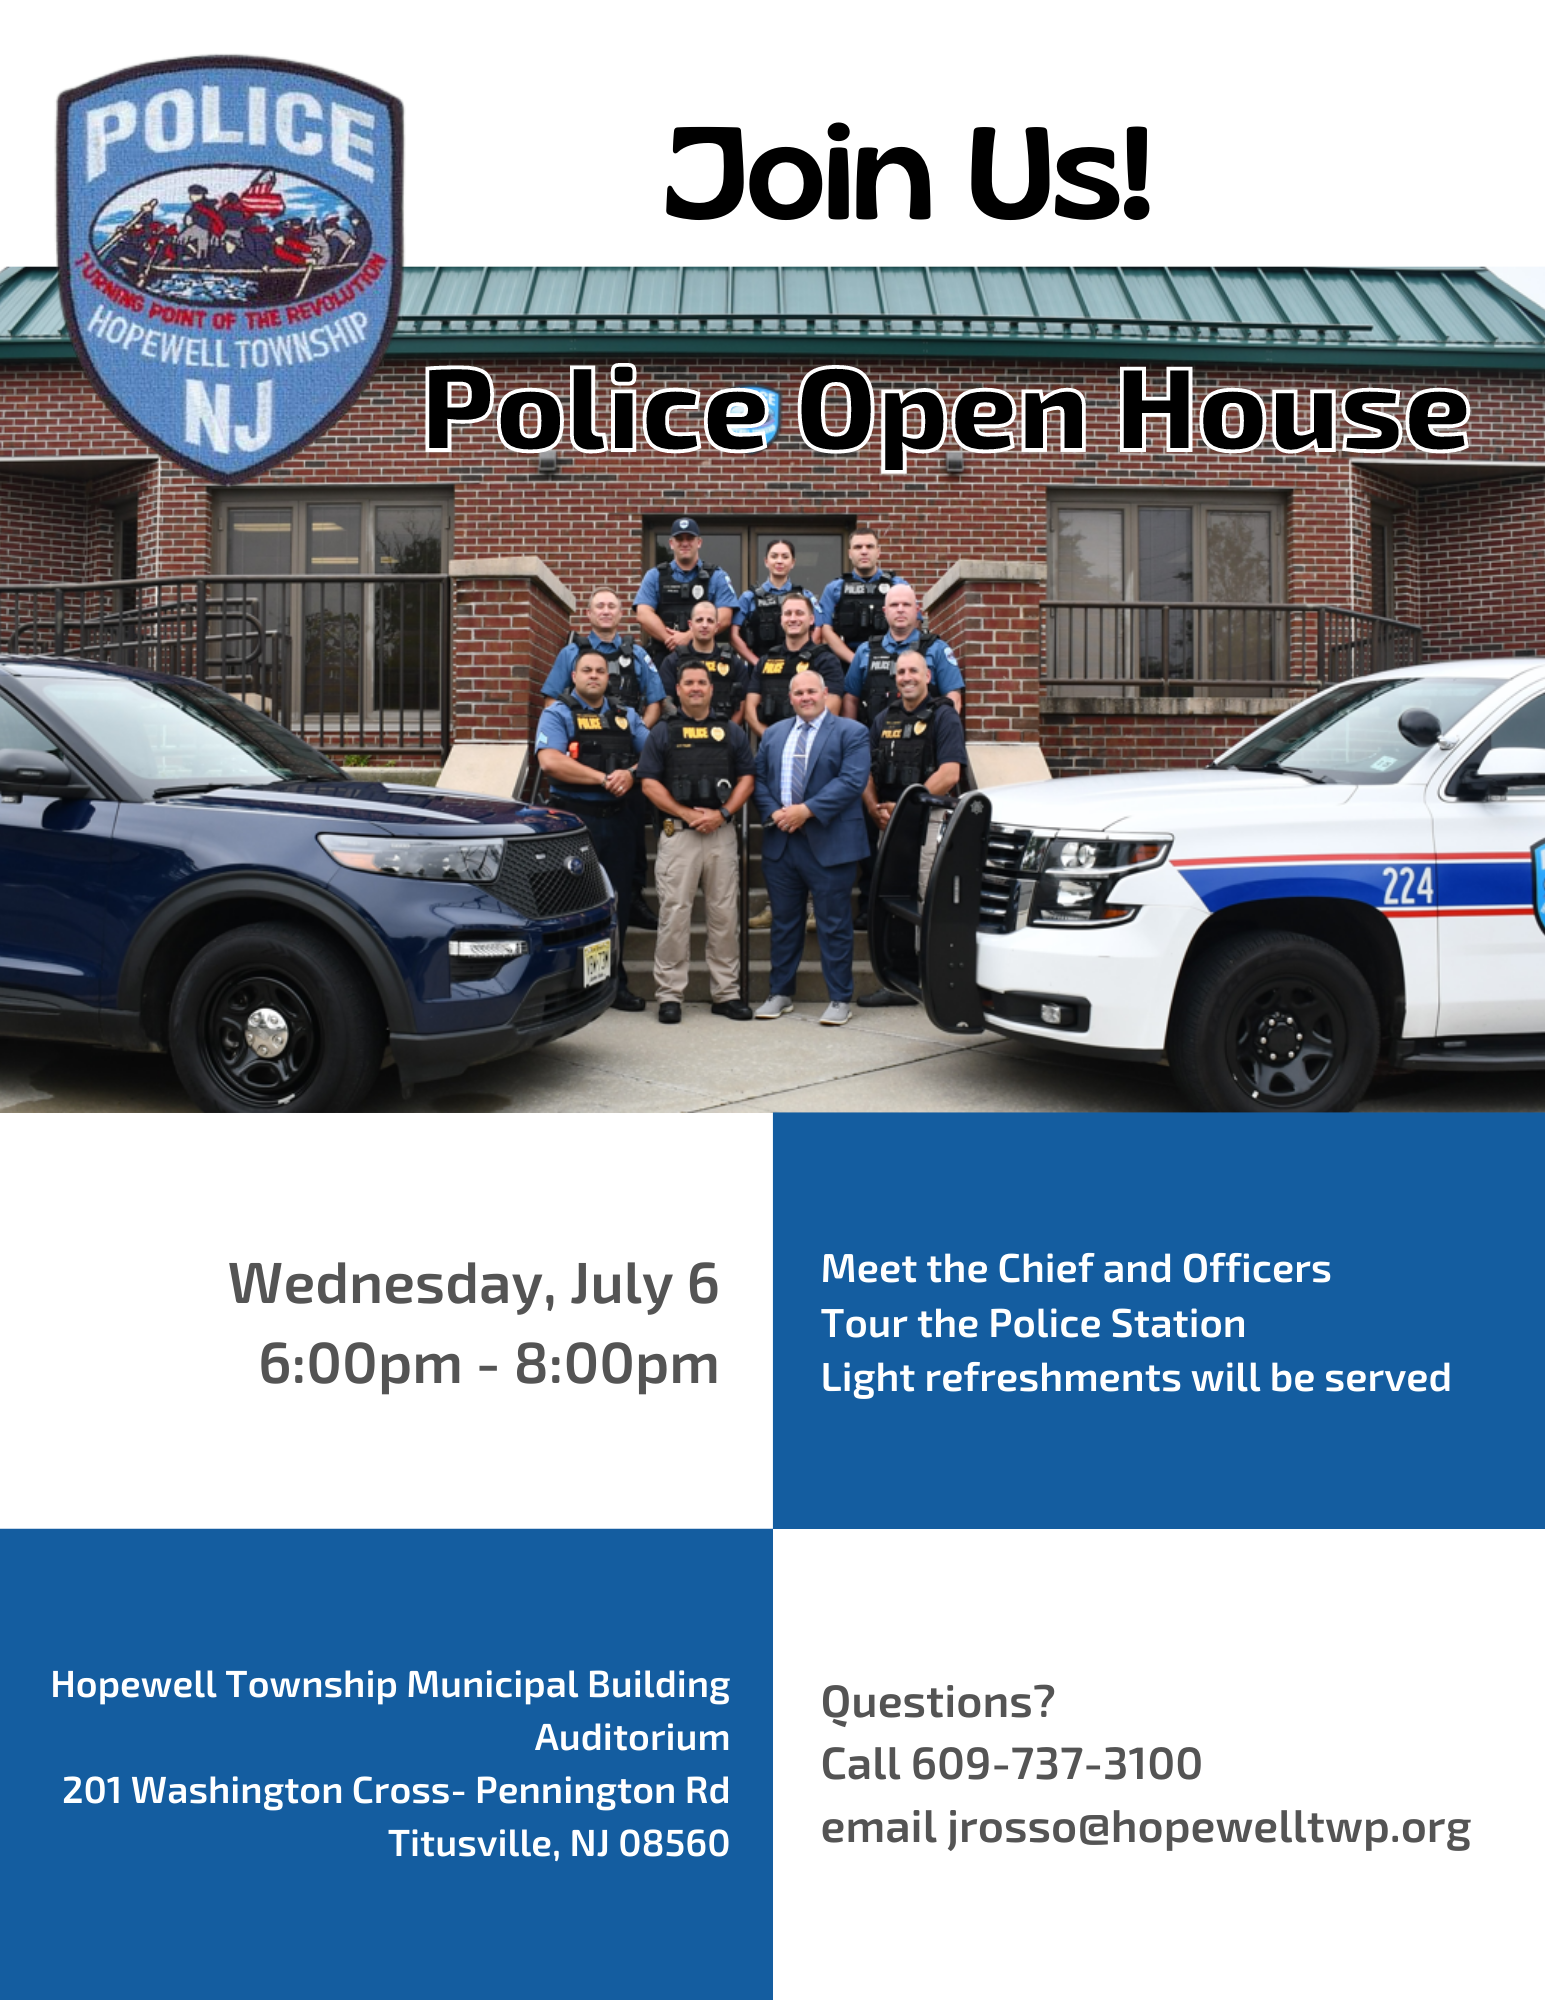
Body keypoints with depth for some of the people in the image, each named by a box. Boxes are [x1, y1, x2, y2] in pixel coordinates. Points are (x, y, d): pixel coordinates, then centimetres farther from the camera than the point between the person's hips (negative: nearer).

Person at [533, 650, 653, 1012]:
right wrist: (603, 778, -13)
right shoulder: (557, 714, 2)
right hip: (574, 817, -4)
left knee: (617, 902, 8)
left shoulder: (627, 717, 17)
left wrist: (630, 773, -12)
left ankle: (614, 983, 17)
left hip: (618, 819, 5)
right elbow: (550, 761, -14)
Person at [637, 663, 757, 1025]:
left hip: (722, 832, 2)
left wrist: (722, 813, -7)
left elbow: (746, 778, 9)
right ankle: (669, 994, 1)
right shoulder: (662, 733, 7)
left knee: (725, 914, 4)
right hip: (678, 832, -2)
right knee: (674, 913, -4)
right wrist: (687, 814, -10)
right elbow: (649, 782, 0)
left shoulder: (732, 733, 14)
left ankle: (726, 992, 12)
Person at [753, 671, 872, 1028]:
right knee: (784, 921, 12)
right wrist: (774, 813, -7)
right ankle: (781, 993, 22)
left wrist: (807, 810, -18)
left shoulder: (850, 733, 0)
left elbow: (852, 781, -12)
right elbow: (759, 779, 12)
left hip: (829, 843, -5)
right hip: (780, 841, 5)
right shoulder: (774, 734, 17)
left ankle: (840, 999, 8)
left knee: (834, 924, 0)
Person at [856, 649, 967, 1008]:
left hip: (930, 821, -7)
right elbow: (867, 773, 16)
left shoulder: (943, 717, -2)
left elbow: (948, 775, -13)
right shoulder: (884, 719, 17)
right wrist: (875, 809, -3)